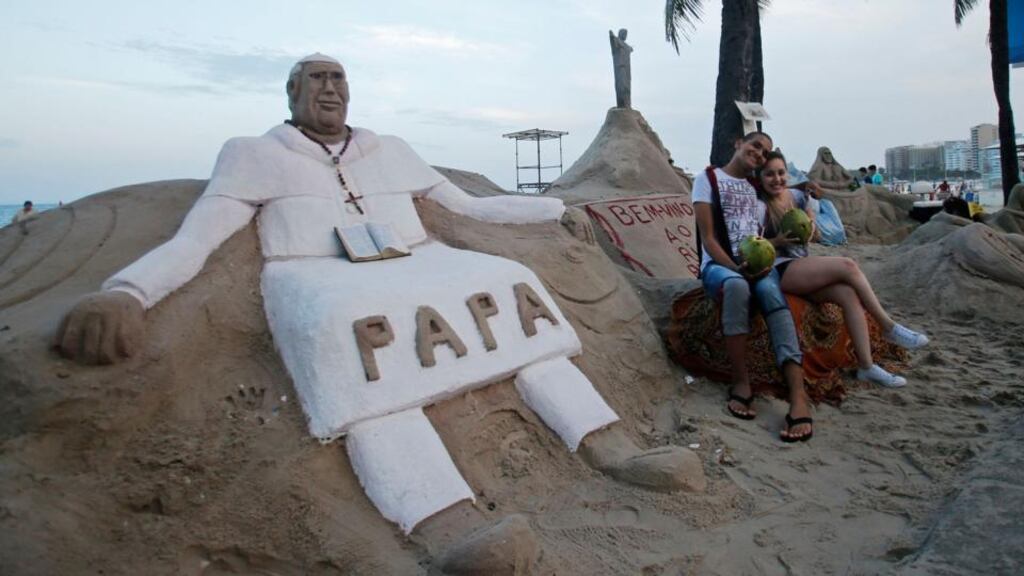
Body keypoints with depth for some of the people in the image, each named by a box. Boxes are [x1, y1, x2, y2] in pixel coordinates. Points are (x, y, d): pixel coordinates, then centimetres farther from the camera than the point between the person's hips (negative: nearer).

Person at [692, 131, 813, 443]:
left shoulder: (756, 187, 22)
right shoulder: (708, 179, 6)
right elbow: (708, 238, -4)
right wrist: (735, 268, -18)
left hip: (757, 263, 3)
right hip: (719, 264, -3)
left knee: (771, 291, -33)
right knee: (736, 286, -40)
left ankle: (799, 397, -48)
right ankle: (741, 383, -33)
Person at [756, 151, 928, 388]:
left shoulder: (797, 195, 13)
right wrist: (778, 241, -20)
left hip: (803, 268, 7)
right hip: (778, 272, -7)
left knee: (849, 294, -21)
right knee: (848, 266, -22)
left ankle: (866, 366, -21)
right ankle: (889, 327, -7)